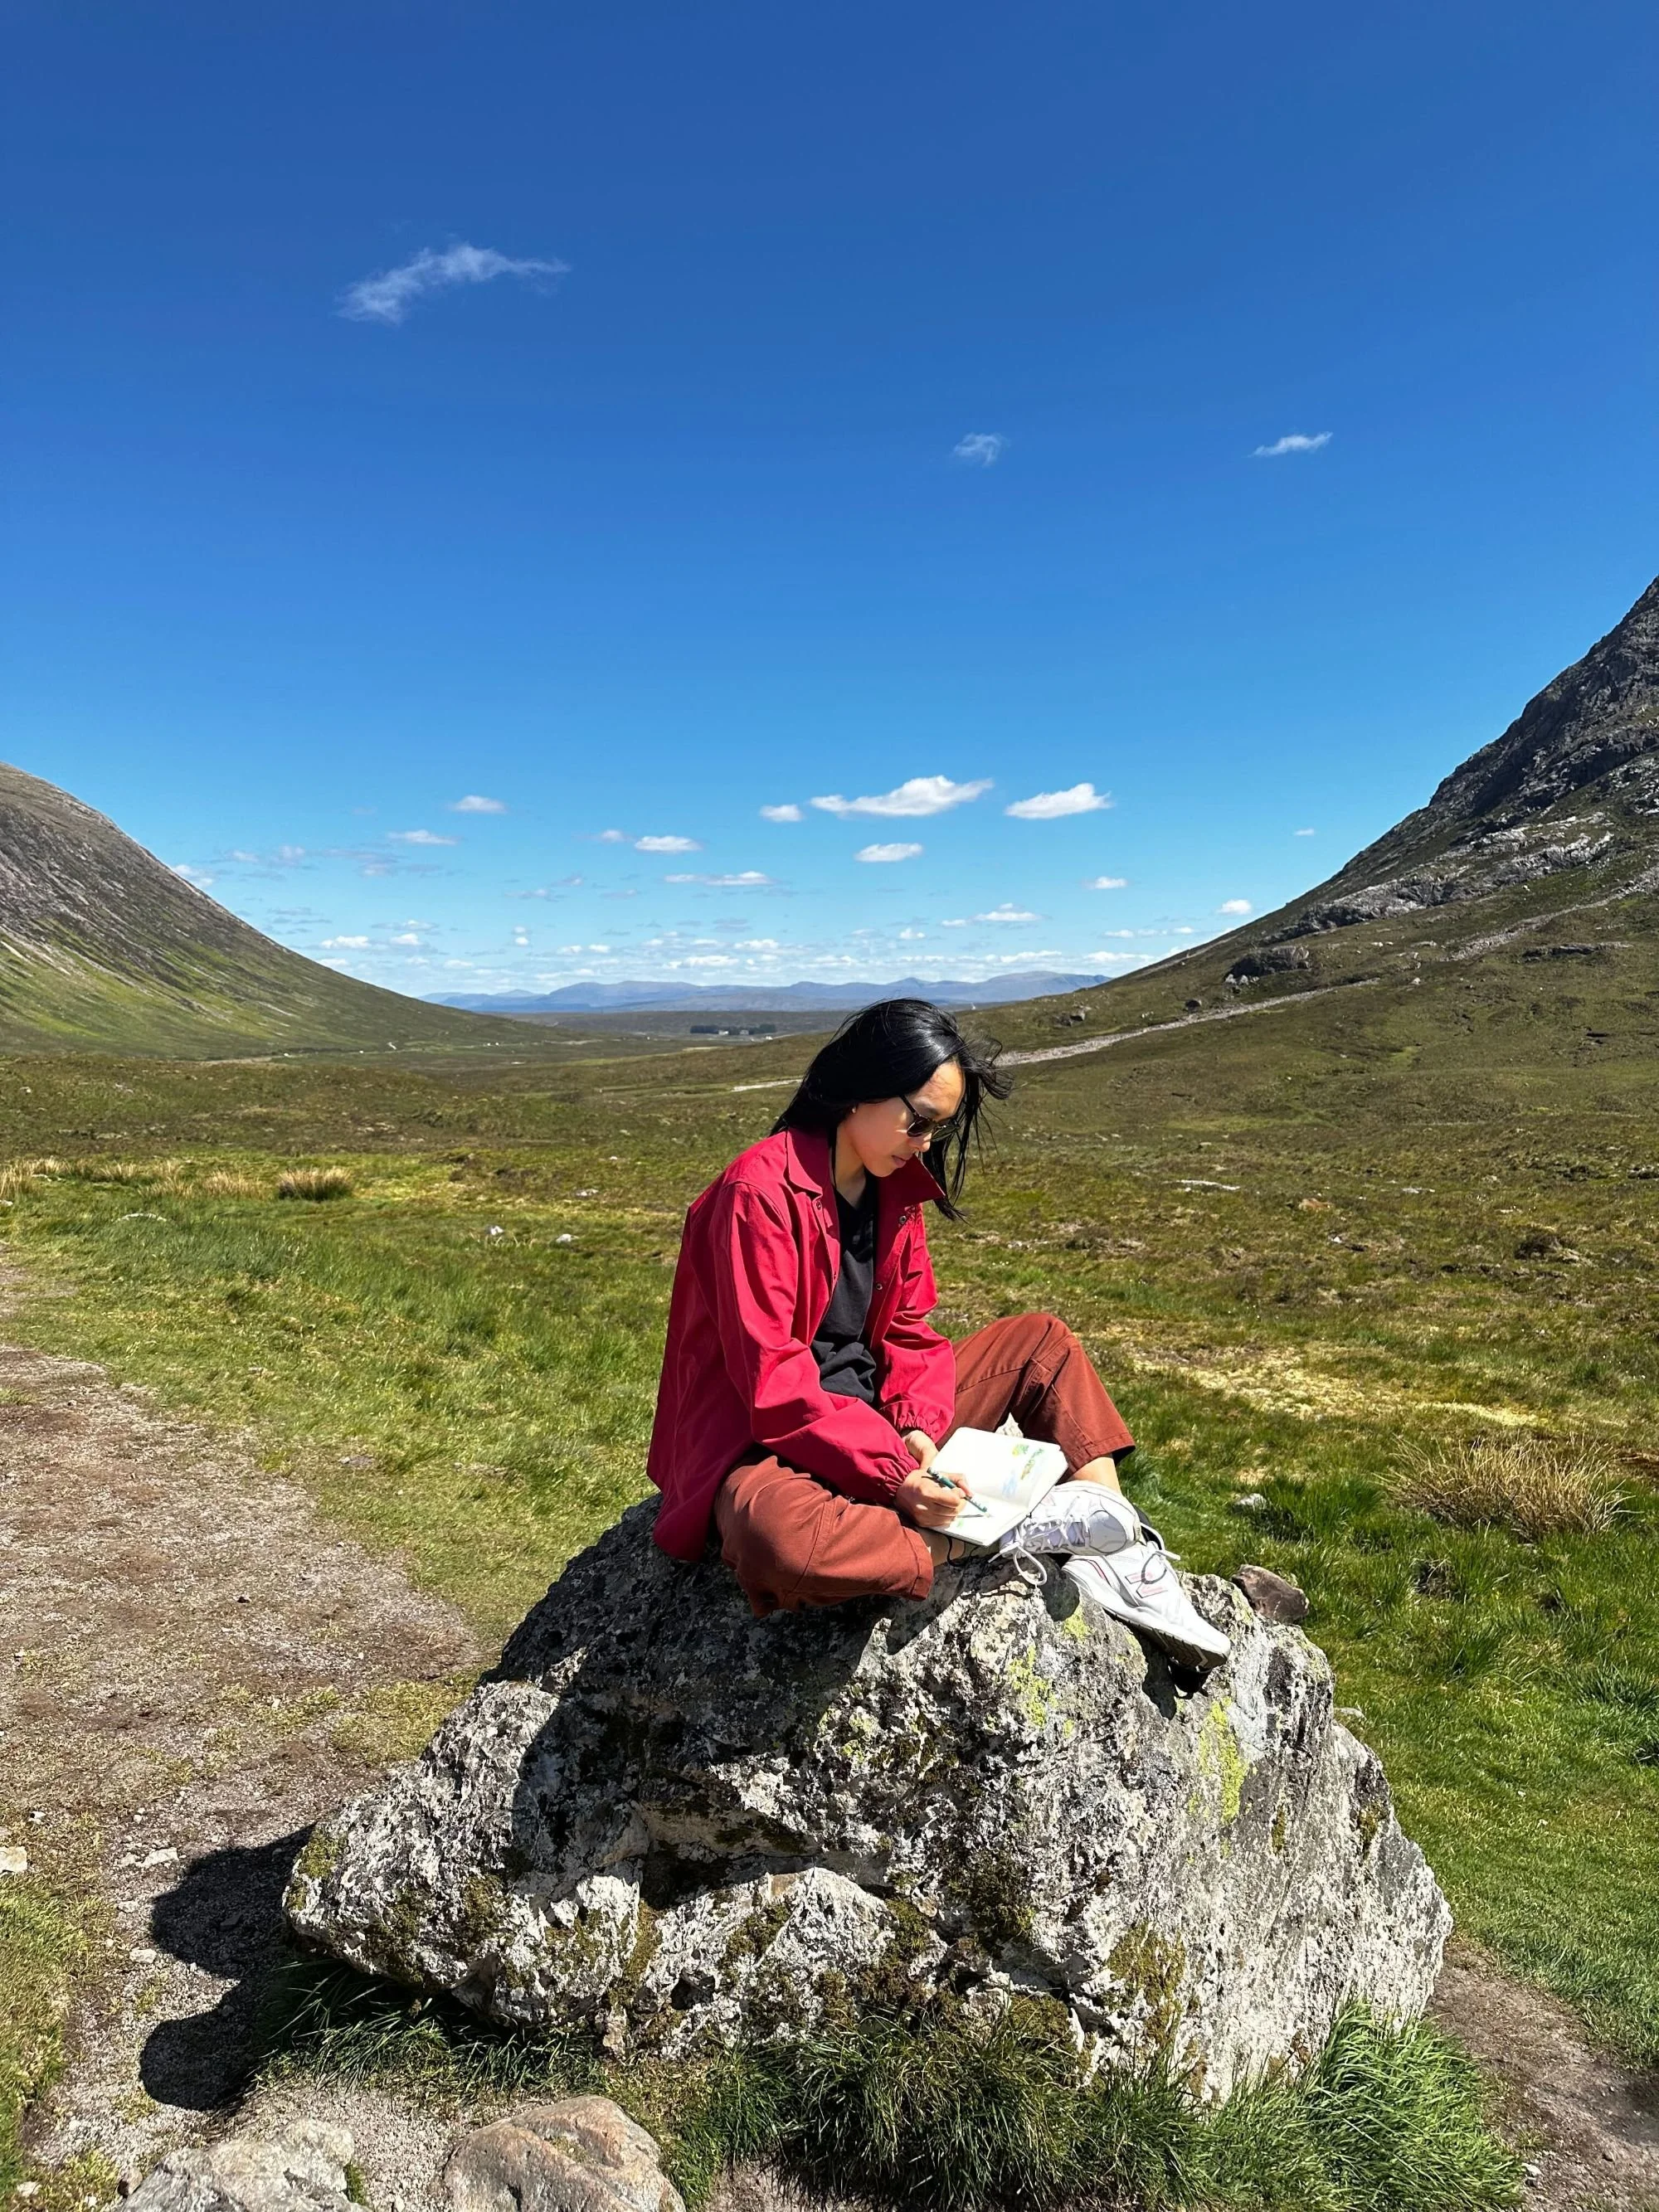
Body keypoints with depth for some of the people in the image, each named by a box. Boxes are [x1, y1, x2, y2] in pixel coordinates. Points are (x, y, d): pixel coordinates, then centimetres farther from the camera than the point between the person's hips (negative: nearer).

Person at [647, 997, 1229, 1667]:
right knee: (774, 1537, -42)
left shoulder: (896, 1188, 4)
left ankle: (1119, 1557, -7)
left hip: (879, 1429, 8)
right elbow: (770, 1377, -24)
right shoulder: (761, 1191, -20)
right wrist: (889, 1472, -28)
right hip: (766, 1444, -8)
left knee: (1042, 1340, 6)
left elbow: (909, 1332, 6)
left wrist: (916, 1426, -13)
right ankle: (1008, 1534, -25)